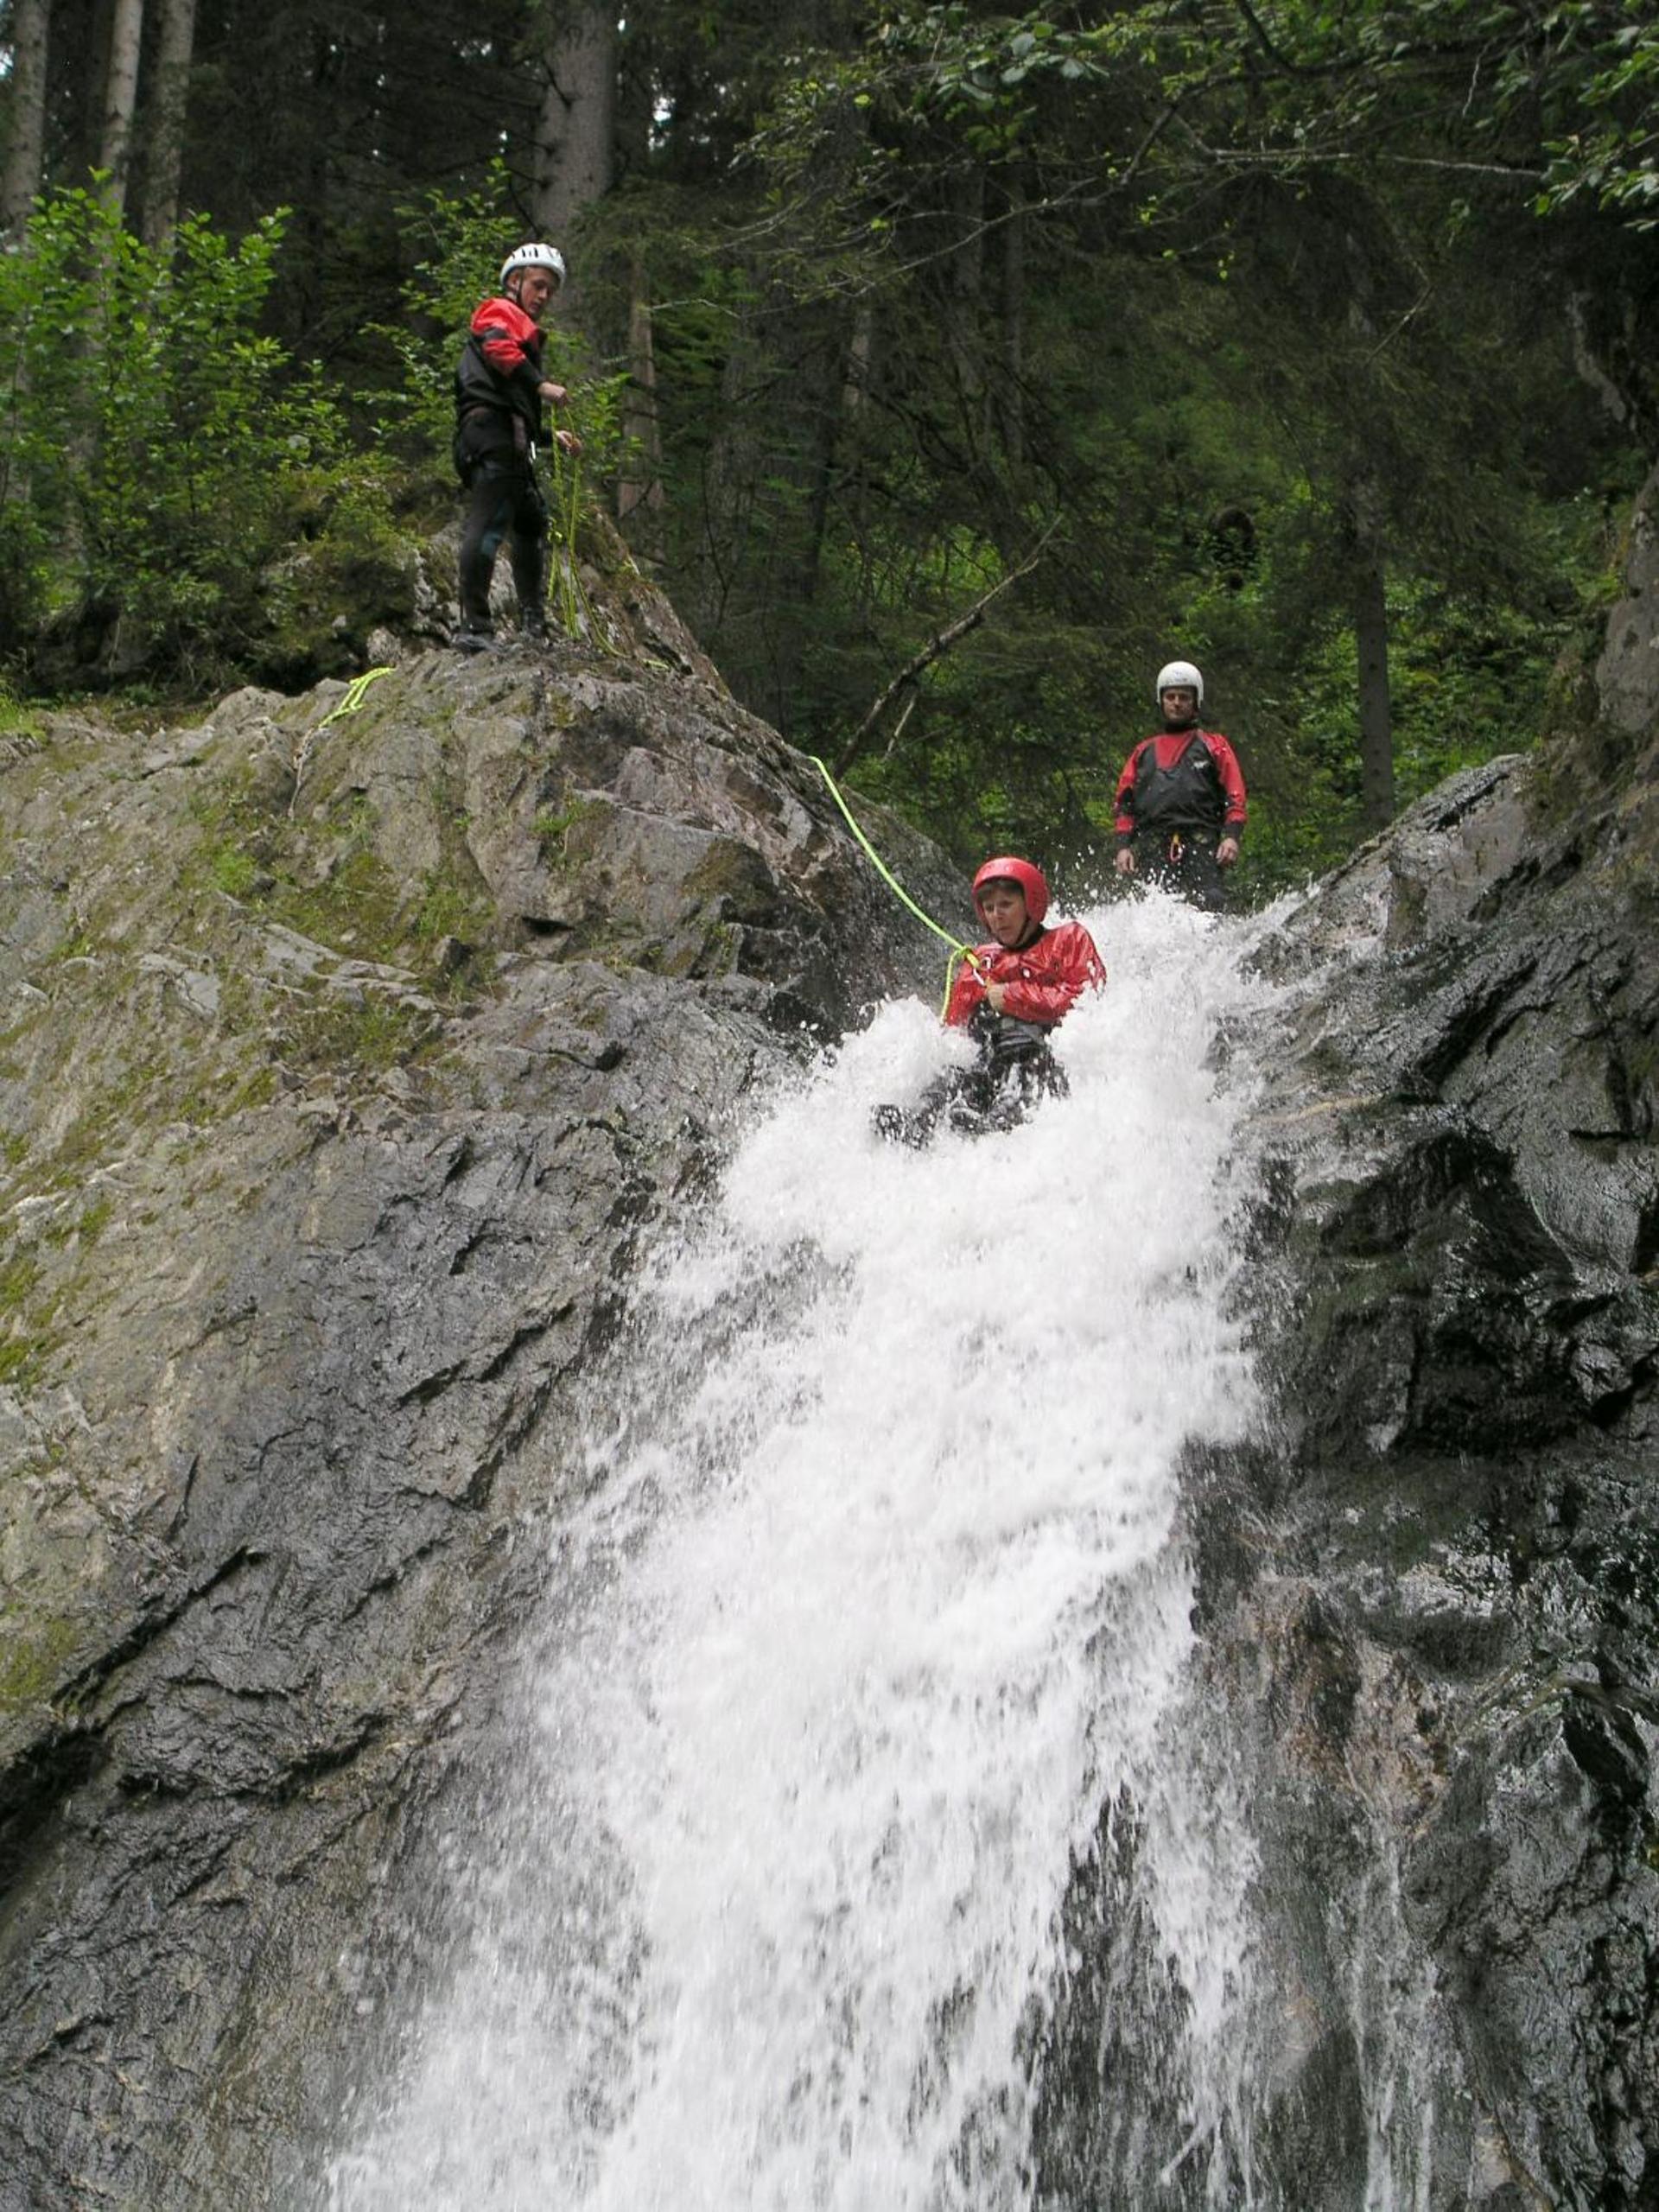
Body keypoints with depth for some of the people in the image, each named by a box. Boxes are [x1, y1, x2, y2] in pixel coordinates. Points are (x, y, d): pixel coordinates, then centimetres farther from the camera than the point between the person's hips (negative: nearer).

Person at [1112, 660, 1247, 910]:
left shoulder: (1213, 746, 20)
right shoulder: (1143, 752, 28)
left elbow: (1235, 796, 9)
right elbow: (1125, 803, 23)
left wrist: (1231, 836, -8)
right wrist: (1124, 845, 7)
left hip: (1201, 842, -2)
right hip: (1154, 846, 2)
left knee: (1208, 908, -24)